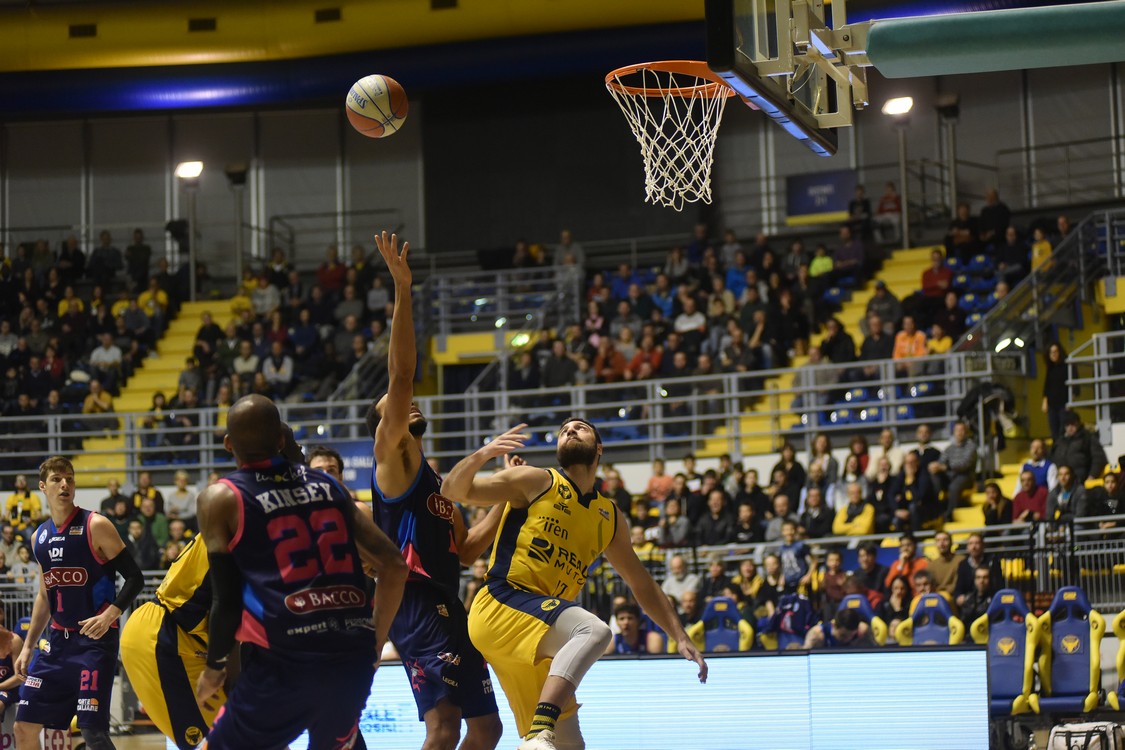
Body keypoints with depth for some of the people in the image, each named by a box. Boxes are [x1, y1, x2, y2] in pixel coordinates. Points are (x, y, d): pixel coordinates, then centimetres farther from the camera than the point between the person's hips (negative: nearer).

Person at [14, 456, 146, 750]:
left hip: (95, 639, -7)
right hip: (58, 639, 7)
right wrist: (28, 646, 18)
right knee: (24, 726, 6)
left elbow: (134, 578, -10)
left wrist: (109, 615, -24)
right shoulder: (40, 537, 12)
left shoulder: (95, 526, -8)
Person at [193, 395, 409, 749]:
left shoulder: (220, 498, 4)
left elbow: (226, 601, 0)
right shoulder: (328, 485, 16)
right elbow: (394, 567, 13)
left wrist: (214, 668, 15)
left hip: (283, 661, -4)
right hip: (352, 657, 4)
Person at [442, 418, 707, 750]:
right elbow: (455, 490, -2)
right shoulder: (537, 482, 3)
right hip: (499, 607, -7)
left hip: (538, 637, 7)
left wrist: (680, 638, 19)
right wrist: (481, 455, -22)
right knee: (594, 630, -33)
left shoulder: (610, 518, 19)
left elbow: (642, 585, 26)